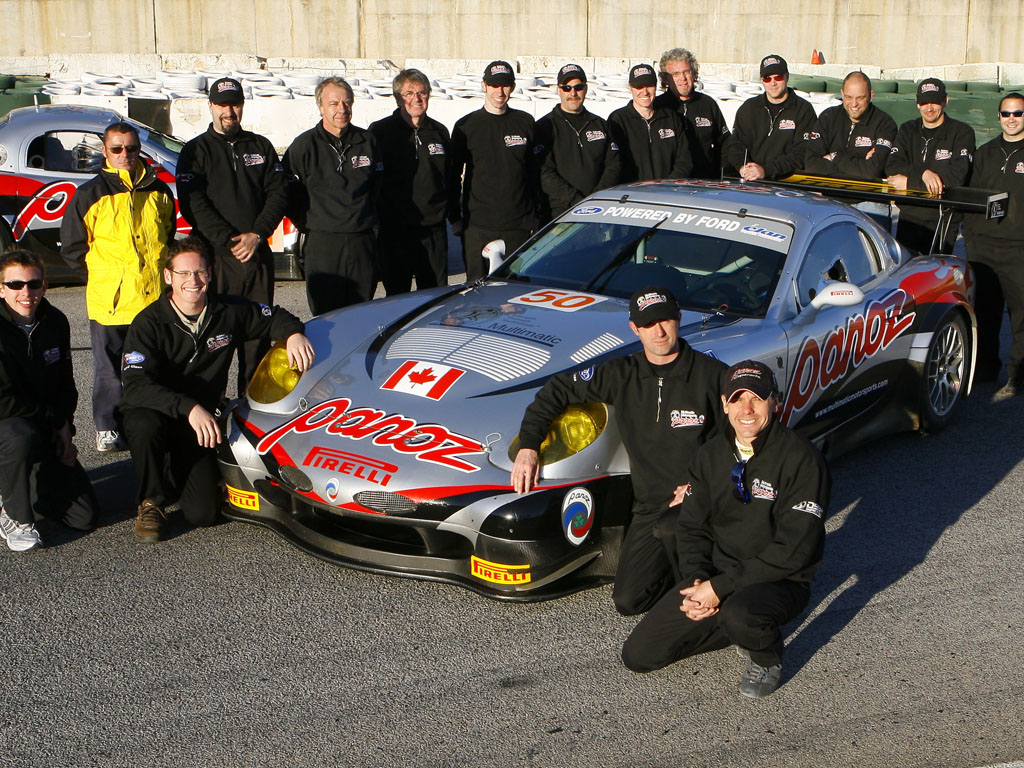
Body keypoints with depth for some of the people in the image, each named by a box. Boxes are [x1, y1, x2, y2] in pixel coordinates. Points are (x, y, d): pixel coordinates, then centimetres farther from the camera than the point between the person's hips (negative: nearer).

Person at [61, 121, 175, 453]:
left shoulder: (158, 191, 10)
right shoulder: (90, 194, -3)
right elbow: (72, 246, 2)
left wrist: (159, 264, 12)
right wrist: (104, 267, -1)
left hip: (156, 297, 3)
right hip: (110, 298, -3)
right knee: (110, 369, 5)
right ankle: (108, 428, 16)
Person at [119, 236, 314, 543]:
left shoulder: (229, 312, -4)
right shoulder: (149, 323, -16)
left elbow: (273, 317, 14)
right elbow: (136, 386, -28)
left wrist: (293, 333, -10)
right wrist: (189, 408, -41)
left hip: (201, 419, 2)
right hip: (154, 412, -2)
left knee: (204, 512, -13)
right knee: (146, 425, -40)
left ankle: (180, 470, 23)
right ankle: (151, 501, -11)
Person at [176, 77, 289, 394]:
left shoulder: (261, 146, 15)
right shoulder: (196, 150, 4)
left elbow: (278, 193, 7)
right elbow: (192, 204, -6)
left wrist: (257, 234, -8)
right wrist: (229, 241, -14)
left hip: (258, 254, 3)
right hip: (215, 256, -3)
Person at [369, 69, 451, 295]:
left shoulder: (439, 132, 12)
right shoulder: (379, 131, -1)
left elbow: (451, 178, 20)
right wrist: (374, 220, -6)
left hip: (434, 231, 3)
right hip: (394, 230, -3)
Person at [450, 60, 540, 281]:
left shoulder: (525, 122, 9)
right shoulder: (466, 126, 4)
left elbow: (534, 172, 11)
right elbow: (452, 176, 6)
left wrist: (535, 218, 7)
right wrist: (455, 218, 0)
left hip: (519, 226, 1)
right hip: (478, 227, -1)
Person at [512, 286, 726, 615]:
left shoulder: (711, 374, -6)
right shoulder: (621, 375, 2)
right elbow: (557, 390, 10)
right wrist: (528, 446, -1)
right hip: (650, 506, 3)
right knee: (628, 601, -5)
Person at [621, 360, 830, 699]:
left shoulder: (801, 459, -14)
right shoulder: (710, 456, 5)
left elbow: (794, 549, -19)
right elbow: (692, 526, 9)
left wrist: (722, 587, -21)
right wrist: (697, 580, -11)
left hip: (779, 582, -5)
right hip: (715, 575, 6)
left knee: (739, 613, -40)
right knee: (638, 654, -4)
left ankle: (767, 658, -3)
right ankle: (748, 628, 13)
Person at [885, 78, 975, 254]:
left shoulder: (962, 132, -1)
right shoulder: (908, 130, 12)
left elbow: (958, 175, -16)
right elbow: (892, 168, -2)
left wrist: (910, 182, -14)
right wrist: (923, 173, -21)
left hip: (944, 217, -4)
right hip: (909, 214, 4)